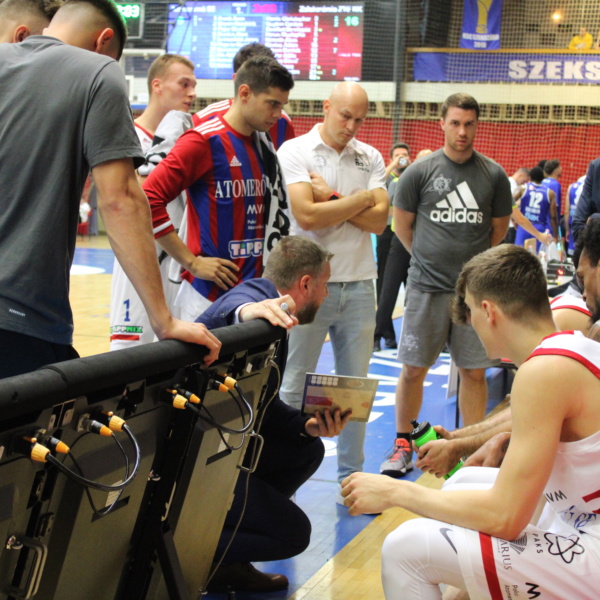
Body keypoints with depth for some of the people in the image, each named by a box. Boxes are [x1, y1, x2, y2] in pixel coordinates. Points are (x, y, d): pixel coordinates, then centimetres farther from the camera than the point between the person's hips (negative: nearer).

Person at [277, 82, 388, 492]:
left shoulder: (370, 158, 8)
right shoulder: (295, 152, -4)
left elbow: (378, 221, -4)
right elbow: (307, 216, -17)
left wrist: (331, 197, -12)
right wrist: (361, 199, -8)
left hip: (359, 287, 4)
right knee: (293, 388, 4)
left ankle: (352, 475, 21)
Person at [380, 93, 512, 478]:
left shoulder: (494, 175, 2)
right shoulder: (420, 171, -1)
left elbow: (499, 229, 14)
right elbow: (403, 226, 8)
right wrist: (431, 257, 10)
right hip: (427, 286, -1)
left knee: (474, 371, 4)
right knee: (413, 370, 4)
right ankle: (403, 445, 20)